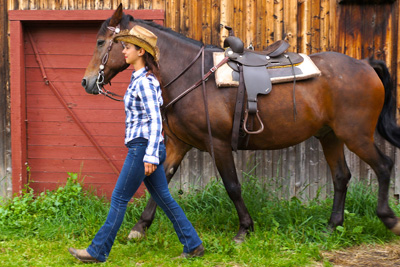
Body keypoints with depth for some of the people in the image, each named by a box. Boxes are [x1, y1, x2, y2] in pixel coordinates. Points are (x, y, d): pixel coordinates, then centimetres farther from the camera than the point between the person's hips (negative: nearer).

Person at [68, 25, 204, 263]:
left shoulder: (144, 82, -16)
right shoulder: (139, 78, 14)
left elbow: (155, 121, -21)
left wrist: (150, 155, -25)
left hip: (142, 147, -10)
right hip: (148, 148, 10)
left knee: (119, 199, -2)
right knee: (164, 199, 12)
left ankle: (99, 251, 6)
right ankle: (193, 245, 14)